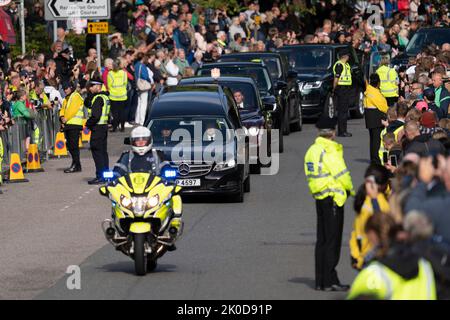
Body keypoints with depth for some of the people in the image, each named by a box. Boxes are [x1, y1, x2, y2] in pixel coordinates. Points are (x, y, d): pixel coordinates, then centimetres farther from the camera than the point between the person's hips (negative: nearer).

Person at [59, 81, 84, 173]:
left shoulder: (76, 96, -6)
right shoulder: (66, 99, 22)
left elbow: (72, 110, -15)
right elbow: (63, 109, 18)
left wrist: (66, 118, -12)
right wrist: (62, 117, -1)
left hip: (74, 124, -9)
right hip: (67, 124, 9)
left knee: (73, 145, -10)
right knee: (69, 145, 10)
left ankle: (76, 165, -9)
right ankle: (76, 165, 15)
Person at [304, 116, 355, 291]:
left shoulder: (312, 150, 10)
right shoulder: (330, 151, -17)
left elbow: (310, 175, 11)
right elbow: (341, 174, -17)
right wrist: (350, 189, 2)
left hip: (319, 197, 9)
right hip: (332, 197, -9)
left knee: (322, 239, 13)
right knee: (332, 240, -4)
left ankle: (320, 280, 16)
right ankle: (330, 281, -4)